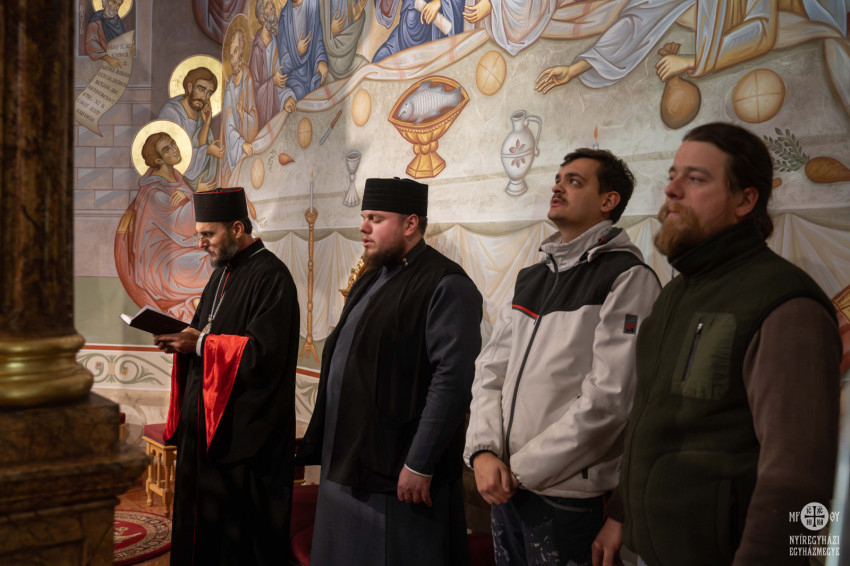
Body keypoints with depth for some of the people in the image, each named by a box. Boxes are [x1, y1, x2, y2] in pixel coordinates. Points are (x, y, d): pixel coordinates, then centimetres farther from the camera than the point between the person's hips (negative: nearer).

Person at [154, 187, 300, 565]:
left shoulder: (270, 277, -15)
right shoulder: (223, 273, 13)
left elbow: (264, 353, -23)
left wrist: (200, 344, -19)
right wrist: (182, 341, 0)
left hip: (243, 426, -9)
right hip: (205, 415, 9)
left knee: (238, 522, 2)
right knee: (201, 513, 16)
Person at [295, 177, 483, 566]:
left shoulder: (445, 285, -14)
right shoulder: (371, 280, 14)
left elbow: (453, 378, -21)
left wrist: (419, 464, -21)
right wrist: (321, 446, 15)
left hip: (397, 475, -8)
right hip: (347, 465, 9)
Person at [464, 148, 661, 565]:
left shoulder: (628, 277, -10)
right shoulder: (530, 279, 12)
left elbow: (608, 397, -18)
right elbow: (491, 370, 9)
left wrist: (520, 470, -14)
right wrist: (482, 451, -7)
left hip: (568, 496, -6)